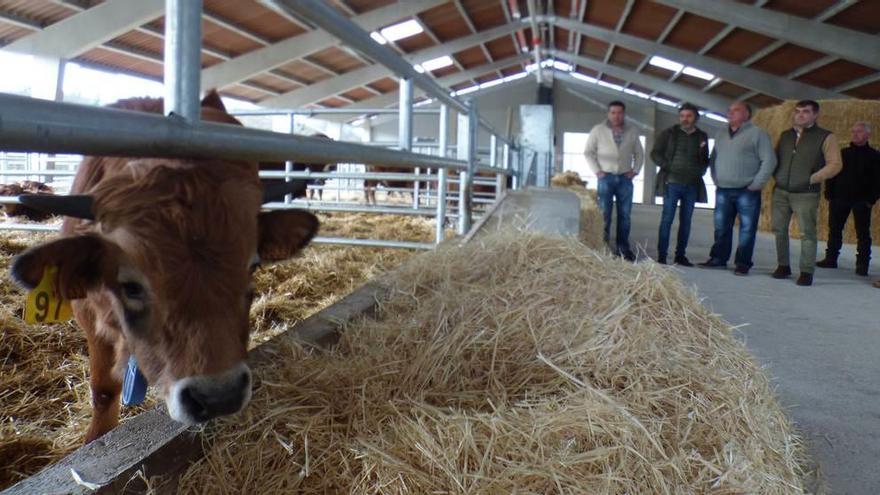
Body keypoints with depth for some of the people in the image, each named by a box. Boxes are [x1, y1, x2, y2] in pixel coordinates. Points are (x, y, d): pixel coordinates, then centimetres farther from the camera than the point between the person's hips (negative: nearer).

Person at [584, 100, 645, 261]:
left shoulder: (632, 131, 8)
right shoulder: (598, 130, 1)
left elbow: (639, 153, 15)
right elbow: (588, 152, 2)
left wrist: (635, 170, 3)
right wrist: (597, 171, -6)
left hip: (625, 178, 3)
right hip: (606, 177, -2)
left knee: (624, 215, 4)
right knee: (604, 214, -3)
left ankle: (623, 248, 11)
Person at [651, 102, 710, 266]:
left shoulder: (702, 136, 12)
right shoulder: (669, 133, 4)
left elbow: (705, 160, 19)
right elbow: (655, 153, 4)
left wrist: (700, 171, -3)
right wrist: (667, 167, -10)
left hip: (692, 185, 3)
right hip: (672, 183, -3)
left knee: (686, 221, 6)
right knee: (667, 219, -6)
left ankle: (680, 255, 12)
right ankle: (661, 255, -4)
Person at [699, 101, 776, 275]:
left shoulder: (757, 134, -4)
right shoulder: (721, 135, 14)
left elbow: (769, 160, -9)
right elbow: (713, 159, 22)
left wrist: (756, 184, -12)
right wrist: (716, 179, 10)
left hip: (747, 192, -5)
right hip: (722, 191, 5)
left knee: (747, 229, -1)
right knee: (721, 228, 10)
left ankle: (743, 263, 4)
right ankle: (718, 259, 19)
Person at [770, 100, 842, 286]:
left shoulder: (826, 137, 0)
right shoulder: (785, 136, 14)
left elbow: (835, 164, -4)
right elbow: (774, 159, 23)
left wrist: (812, 179, -11)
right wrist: (777, 176, 6)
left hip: (806, 194, -5)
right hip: (780, 192, 5)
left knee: (807, 233, -5)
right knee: (779, 230, 6)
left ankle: (806, 272, 0)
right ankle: (783, 266, 18)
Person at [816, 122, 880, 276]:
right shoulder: (843, 153, 10)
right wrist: (829, 194, 1)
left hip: (862, 201, -3)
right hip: (840, 198, 3)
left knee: (862, 233, 0)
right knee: (834, 230, 8)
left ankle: (862, 264, 5)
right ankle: (831, 259, 17)